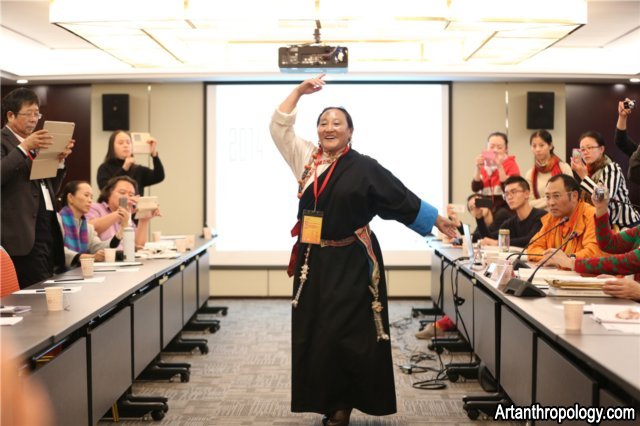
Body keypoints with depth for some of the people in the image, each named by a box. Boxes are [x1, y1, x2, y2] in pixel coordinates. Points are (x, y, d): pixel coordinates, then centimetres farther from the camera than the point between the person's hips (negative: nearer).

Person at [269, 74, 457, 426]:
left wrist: (437, 220, 2)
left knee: (346, 334, -1)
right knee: (313, 333, 6)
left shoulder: (364, 167, -4)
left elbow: (402, 199, 0)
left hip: (351, 262, -4)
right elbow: (279, 127, 8)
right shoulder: (305, 159, 7)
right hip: (313, 260, 4)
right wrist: (299, 91, 3)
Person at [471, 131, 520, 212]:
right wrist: (478, 168, -14)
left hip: (505, 207, -3)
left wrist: (500, 167, -21)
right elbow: (475, 188, -3)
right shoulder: (484, 166, 10)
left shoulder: (511, 165, 0)